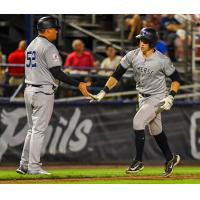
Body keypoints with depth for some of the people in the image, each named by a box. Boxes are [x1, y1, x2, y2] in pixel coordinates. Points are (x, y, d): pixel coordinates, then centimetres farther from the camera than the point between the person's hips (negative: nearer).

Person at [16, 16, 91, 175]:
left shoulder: (31, 46, 15)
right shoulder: (48, 47, -13)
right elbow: (57, 73, -18)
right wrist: (78, 84, -17)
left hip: (29, 89, 9)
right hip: (43, 92, -9)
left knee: (32, 129, 14)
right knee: (39, 129, -6)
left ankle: (24, 165, 14)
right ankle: (34, 167, -6)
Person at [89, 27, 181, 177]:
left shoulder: (162, 60, -20)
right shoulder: (132, 56, -9)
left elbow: (176, 79, -8)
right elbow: (117, 75, -7)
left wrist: (170, 97, -21)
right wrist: (103, 92, -16)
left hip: (157, 97, -6)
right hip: (143, 97, 6)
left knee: (138, 122, -21)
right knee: (155, 130, 16)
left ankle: (139, 161, -10)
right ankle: (171, 158, 35)